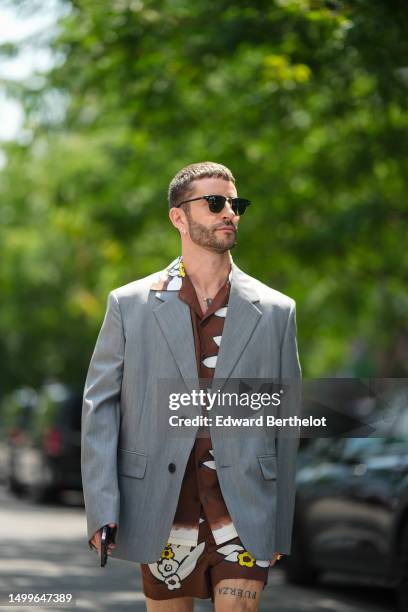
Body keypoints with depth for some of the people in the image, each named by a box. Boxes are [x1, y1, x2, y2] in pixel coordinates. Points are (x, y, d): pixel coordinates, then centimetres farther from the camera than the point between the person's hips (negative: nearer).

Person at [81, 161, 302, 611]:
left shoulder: (274, 311, 7)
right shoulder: (130, 304, 5)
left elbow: (286, 420, 9)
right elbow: (99, 406, 3)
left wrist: (280, 524, 8)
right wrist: (101, 508, -6)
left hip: (244, 508, 0)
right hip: (163, 506, 0)